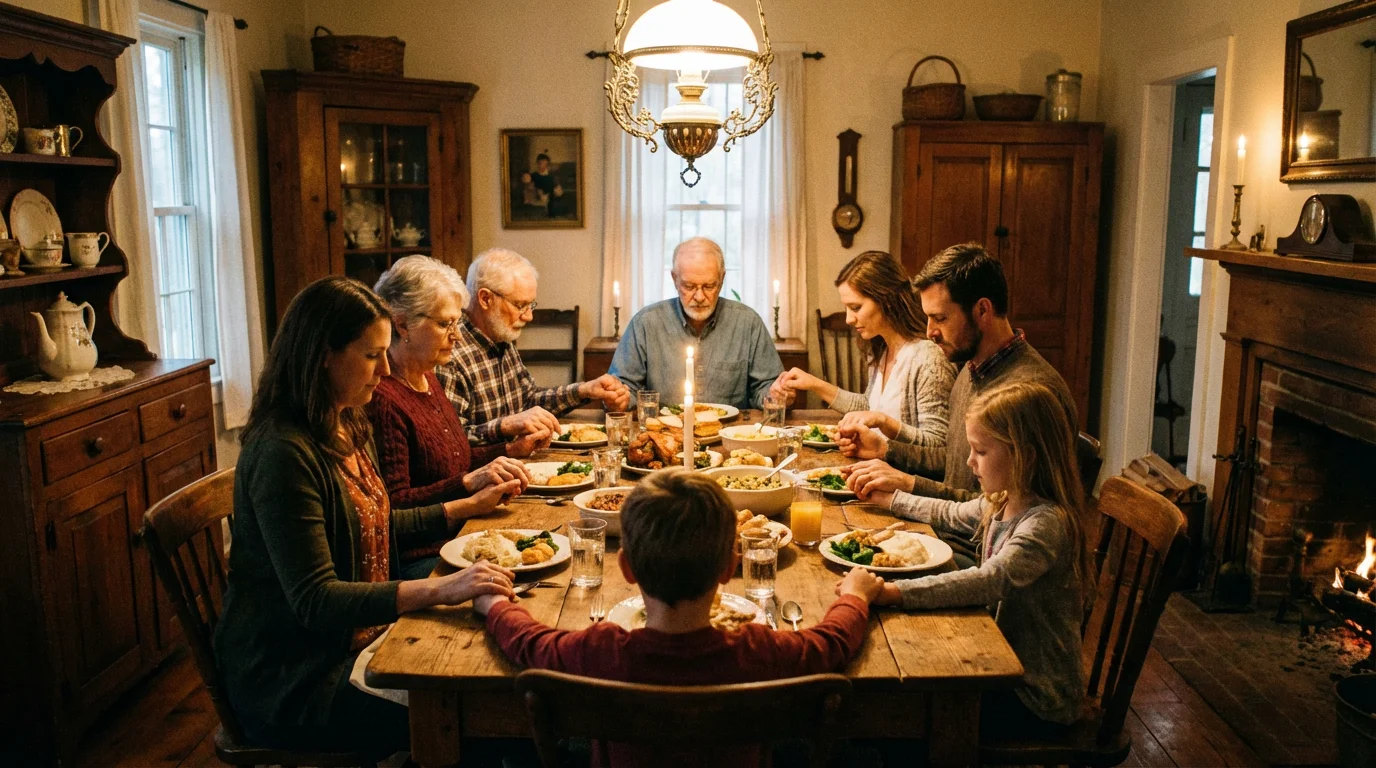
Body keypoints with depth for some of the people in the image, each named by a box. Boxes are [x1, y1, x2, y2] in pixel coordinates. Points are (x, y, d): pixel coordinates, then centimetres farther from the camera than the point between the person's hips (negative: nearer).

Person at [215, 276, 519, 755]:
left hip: (359, 639, 8)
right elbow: (314, 600, -26)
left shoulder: (351, 429, 6)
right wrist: (440, 589, -35)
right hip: (289, 679, -8)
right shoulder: (283, 454, -23)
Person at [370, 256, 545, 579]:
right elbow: (393, 506, -20)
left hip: (456, 538, 9)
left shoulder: (427, 378, 13)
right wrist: (470, 482, -25)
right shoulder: (382, 398, -18)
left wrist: (511, 450, 10)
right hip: (419, 560, -9)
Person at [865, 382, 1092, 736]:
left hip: (1038, 697, -8)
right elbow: (951, 514, 23)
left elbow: (991, 581, -40)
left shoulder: (1046, 523, -26)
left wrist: (894, 592, -46)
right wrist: (890, 498, 25)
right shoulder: (1000, 503, 2)